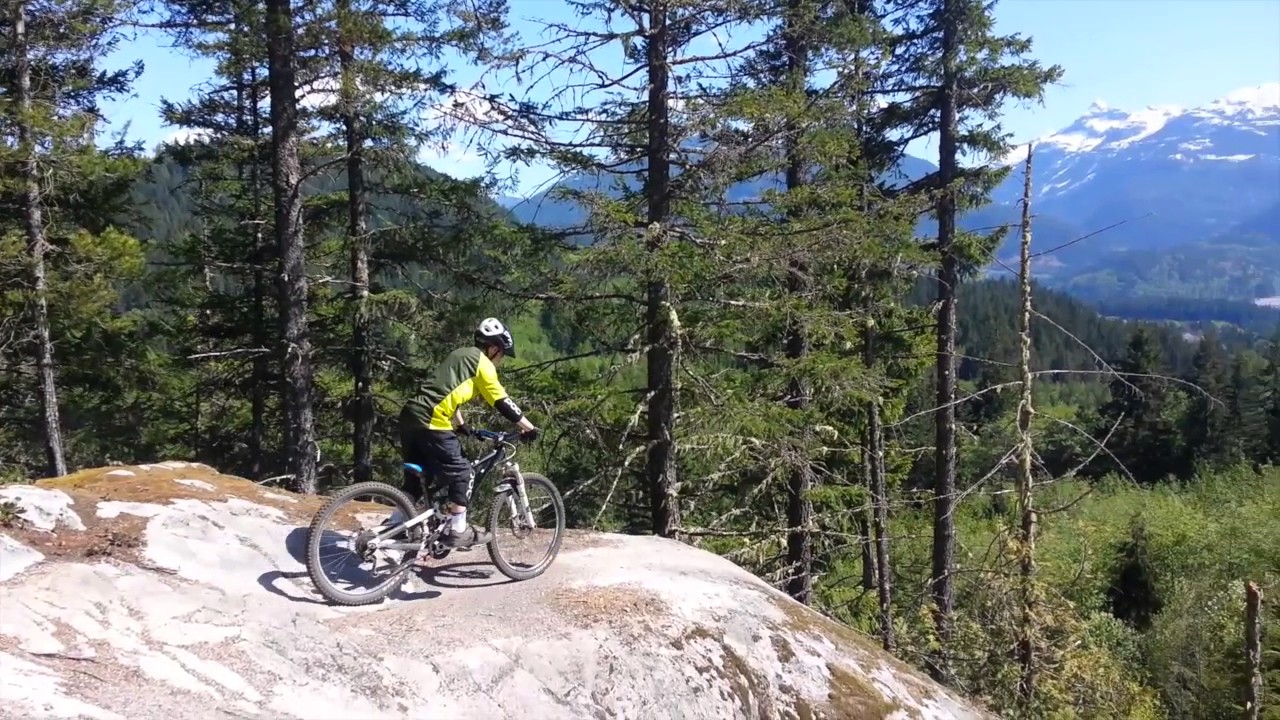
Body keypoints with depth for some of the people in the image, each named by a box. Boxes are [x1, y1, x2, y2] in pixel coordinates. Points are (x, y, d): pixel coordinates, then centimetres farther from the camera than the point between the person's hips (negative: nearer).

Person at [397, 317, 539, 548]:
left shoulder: (460, 355, 26)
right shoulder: (482, 363, 0)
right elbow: (503, 403, -3)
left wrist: (461, 426, 42)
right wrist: (529, 427, 4)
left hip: (411, 415, 9)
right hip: (431, 422, -9)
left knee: (416, 476, 20)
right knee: (461, 473, 2)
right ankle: (456, 530, 3)